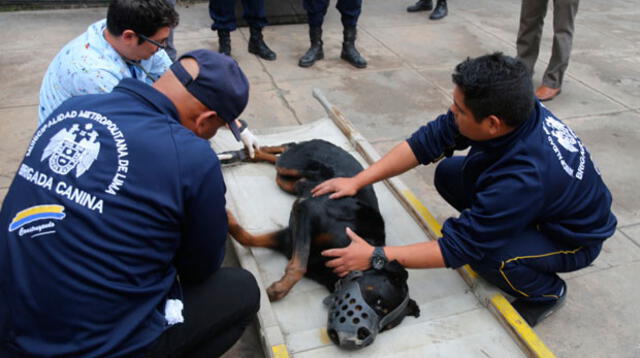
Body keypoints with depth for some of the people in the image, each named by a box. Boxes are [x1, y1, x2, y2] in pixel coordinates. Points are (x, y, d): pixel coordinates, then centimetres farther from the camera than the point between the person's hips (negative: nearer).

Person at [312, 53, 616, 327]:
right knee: (448, 174, -5)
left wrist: (375, 256, -29)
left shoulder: (525, 177, -41)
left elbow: (457, 247, -33)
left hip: (575, 237, -6)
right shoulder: (509, 109, -23)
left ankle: (548, 291, 0)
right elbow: (429, 140, -17)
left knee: (484, 253, -32)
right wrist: (357, 181, -20)